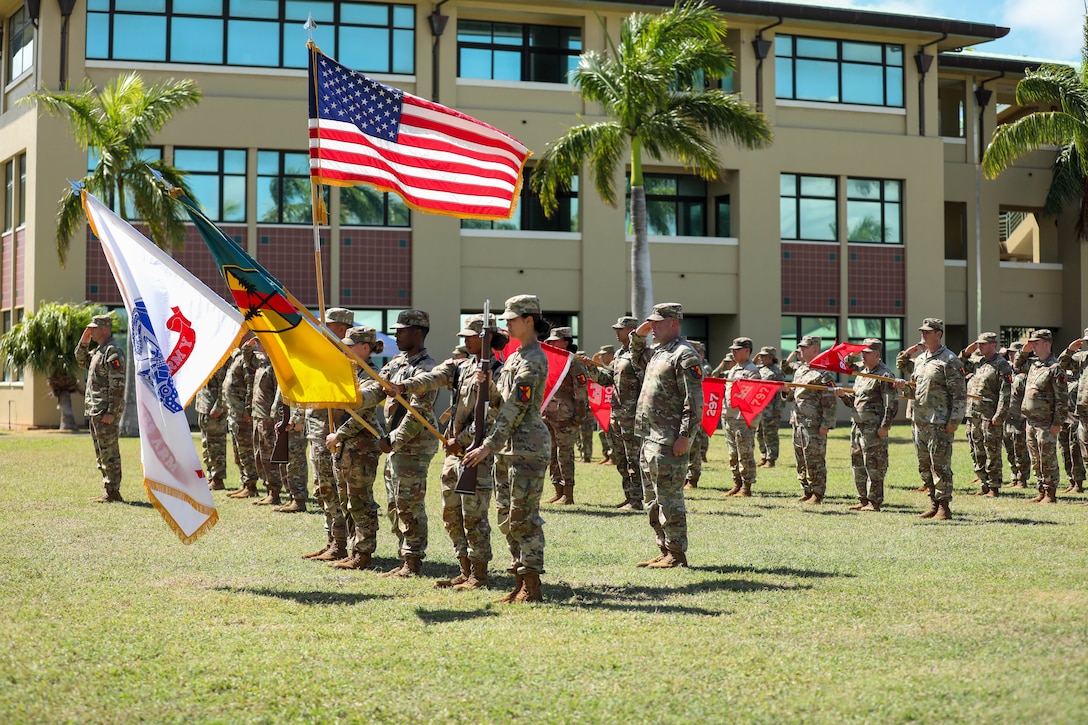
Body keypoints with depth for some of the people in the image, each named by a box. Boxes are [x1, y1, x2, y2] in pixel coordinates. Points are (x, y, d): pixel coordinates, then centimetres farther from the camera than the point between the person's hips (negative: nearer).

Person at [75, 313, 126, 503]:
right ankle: (109, 491, 18)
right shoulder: (98, 350, 16)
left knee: (109, 452, -7)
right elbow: (82, 361, 33)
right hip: (94, 410, 11)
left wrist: (111, 413, -24)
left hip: (105, 412, -11)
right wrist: (83, 343, 14)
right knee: (101, 453, 13)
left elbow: (118, 385, -21)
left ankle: (113, 492, -5)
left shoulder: (113, 352, -15)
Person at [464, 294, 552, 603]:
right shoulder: (515, 357, 17)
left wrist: (488, 447, -20)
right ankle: (520, 584, 16)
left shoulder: (532, 360, -13)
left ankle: (532, 587, -3)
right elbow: (501, 403, 19)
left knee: (524, 517, -8)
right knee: (507, 517, 11)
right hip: (507, 448, 10)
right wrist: (487, 385, 0)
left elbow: (515, 409, -18)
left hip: (527, 447, -10)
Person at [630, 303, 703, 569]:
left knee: (669, 497, -7)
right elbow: (639, 359, 40)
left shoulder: (684, 355, -13)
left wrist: (685, 436, -23)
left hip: (670, 441, -10)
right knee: (653, 499, 14)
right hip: (651, 437, 10)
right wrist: (638, 336, 21)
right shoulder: (658, 352, 16)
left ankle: (677, 555, -1)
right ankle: (665, 550, 22)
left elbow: (694, 401, -18)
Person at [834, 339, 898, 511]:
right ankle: (863, 500, 19)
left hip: (874, 428, -9)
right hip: (857, 426, 9)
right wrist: (843, 395, 4)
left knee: (873, 466, -6)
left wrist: (884, 426, -18)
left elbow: (892, 404, -14)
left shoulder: (884, 375, -9)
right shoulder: (861, 373, 18)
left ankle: (874, 502, -1)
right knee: (858, 465, 12)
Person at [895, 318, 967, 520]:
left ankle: (944, 507, -2)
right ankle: (934, 504, 19)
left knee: (940, 465, -7)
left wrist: (953, 422, -17)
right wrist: (904, 387, 2)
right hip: (920, 420, 8)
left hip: (940, 424, -8)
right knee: (924, 466, 11)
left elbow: (960, 395, -11)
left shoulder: (949, 361, -8)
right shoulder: (919, 359, 16)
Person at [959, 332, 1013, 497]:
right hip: (973, 414, 7)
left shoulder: (1002, 365, -7)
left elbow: (1005, 394, -13)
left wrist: (999, 416, -19)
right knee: (977, 453, 11)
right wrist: (966, 353, 8)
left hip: (989, 415, -7)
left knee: (992, 453, -3)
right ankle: (984, 485, 18)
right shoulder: (977, 361, 14)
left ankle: (994, 488, 2)